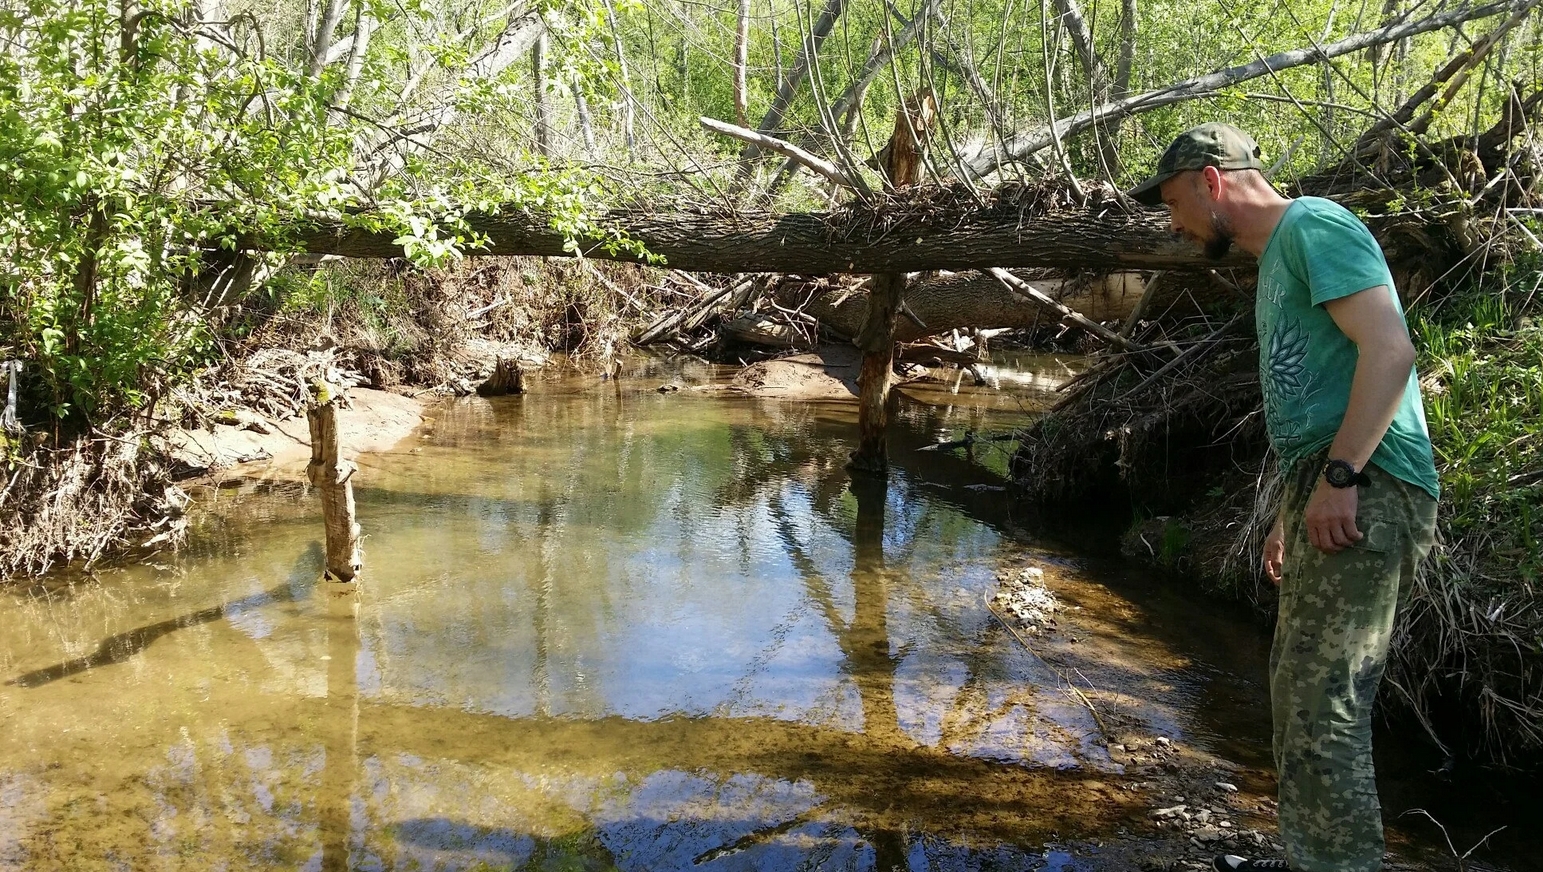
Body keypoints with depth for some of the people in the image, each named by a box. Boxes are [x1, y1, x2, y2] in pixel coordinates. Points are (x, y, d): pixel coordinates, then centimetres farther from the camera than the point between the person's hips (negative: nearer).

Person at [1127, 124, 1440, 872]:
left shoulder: (1312, 225, -5)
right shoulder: (1278, 258, 24)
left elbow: (1389, 348, -18)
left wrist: (1338, 478, -23)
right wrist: (1290, 515, 23)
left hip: (1361, 493, -11)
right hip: (1329, 493, 11)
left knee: (1322, 713, -11)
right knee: (1298, 693, 16)